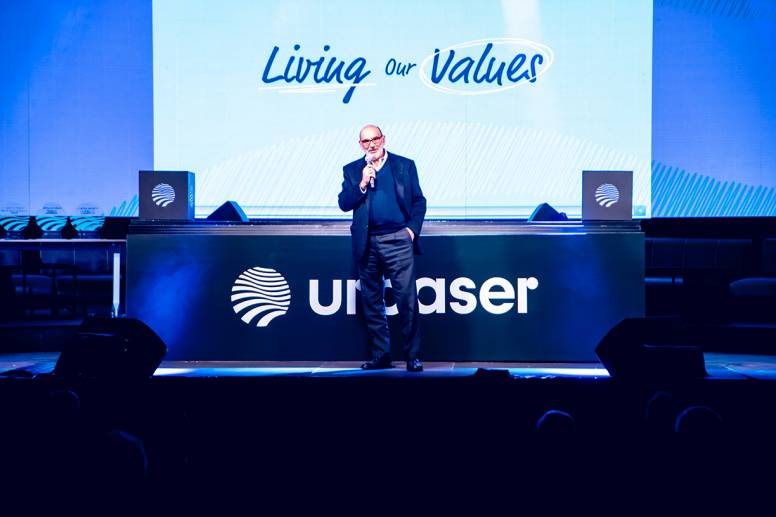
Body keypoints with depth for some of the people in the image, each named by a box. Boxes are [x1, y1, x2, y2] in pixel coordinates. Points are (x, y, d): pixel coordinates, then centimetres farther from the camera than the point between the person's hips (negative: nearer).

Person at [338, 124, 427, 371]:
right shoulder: (352, 170, 11)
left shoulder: (405, 165, 8)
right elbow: (344, 203, 2)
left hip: (398, 240, -2)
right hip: (367, 244, 3)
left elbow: (419, 201, 7)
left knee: (407, 299, -8)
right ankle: (381, 355, 16)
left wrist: (413, 228, -6)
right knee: (371, 302, 7)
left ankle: (413, 356, -2)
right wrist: (362, 184, -11)